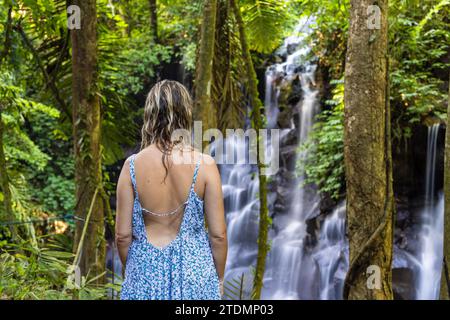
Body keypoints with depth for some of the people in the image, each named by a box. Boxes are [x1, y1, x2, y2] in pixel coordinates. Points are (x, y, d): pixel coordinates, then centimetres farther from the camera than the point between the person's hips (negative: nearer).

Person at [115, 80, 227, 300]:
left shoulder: (132, 166, -10)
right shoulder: (204, 165, -13)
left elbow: (123, 235, -5)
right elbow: (218, 234, -9)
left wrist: (130, 272, 13)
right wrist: (219, 278, 8)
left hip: (146, 275, 1)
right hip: (194, 273, -1)